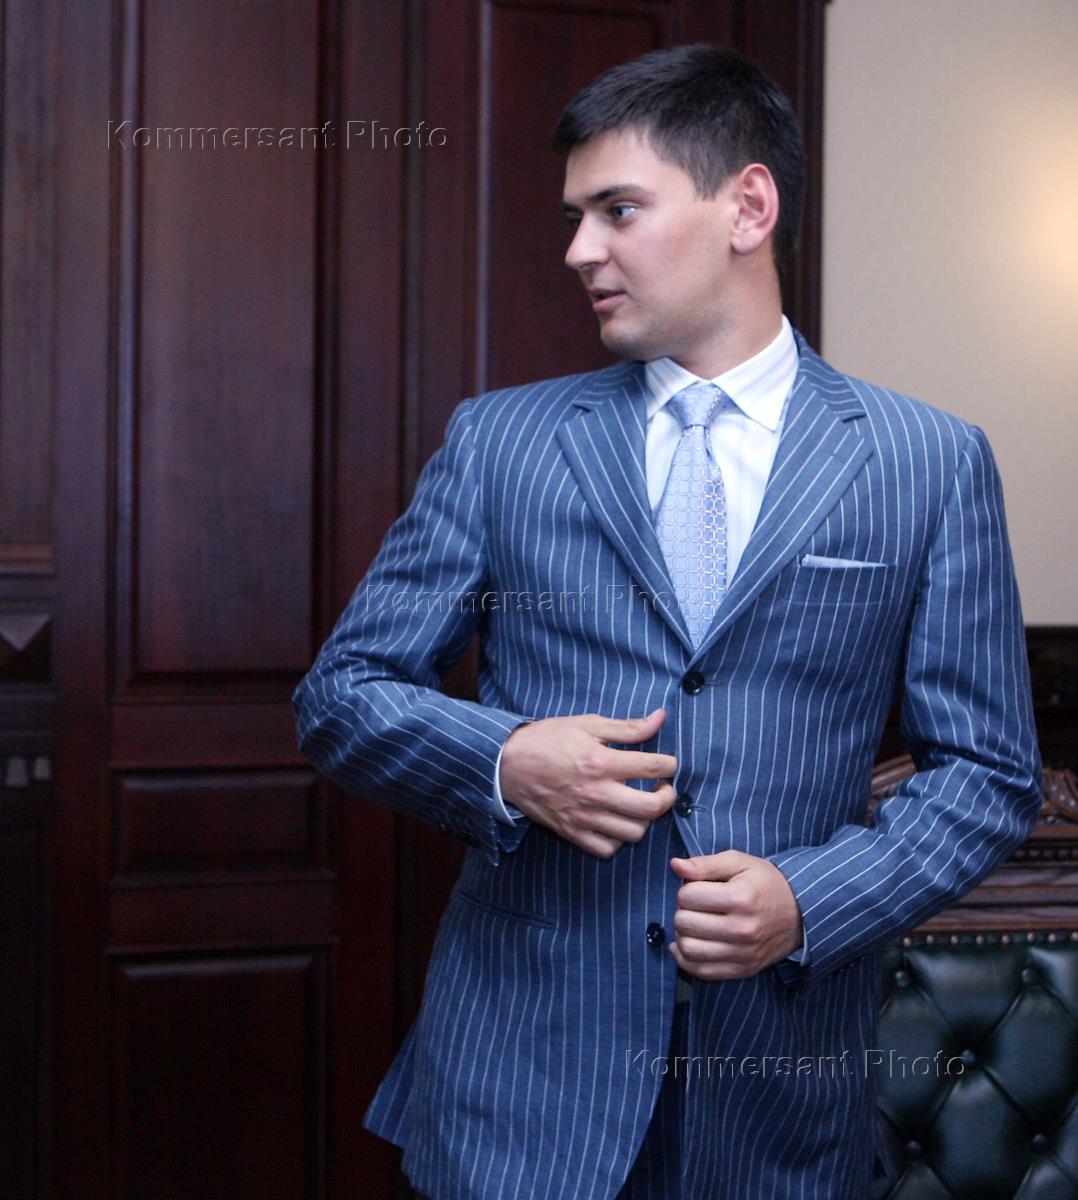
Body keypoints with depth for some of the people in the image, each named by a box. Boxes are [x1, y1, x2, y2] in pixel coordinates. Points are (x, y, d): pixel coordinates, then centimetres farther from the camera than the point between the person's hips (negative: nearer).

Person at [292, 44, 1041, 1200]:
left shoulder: (931, 464, 1)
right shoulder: (496, 442, 3)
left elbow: (988, 771, 2)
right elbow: (339, 693, 6)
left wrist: (810, 900, -13)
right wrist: (503, 762, -13)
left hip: (783, 1092, 0)